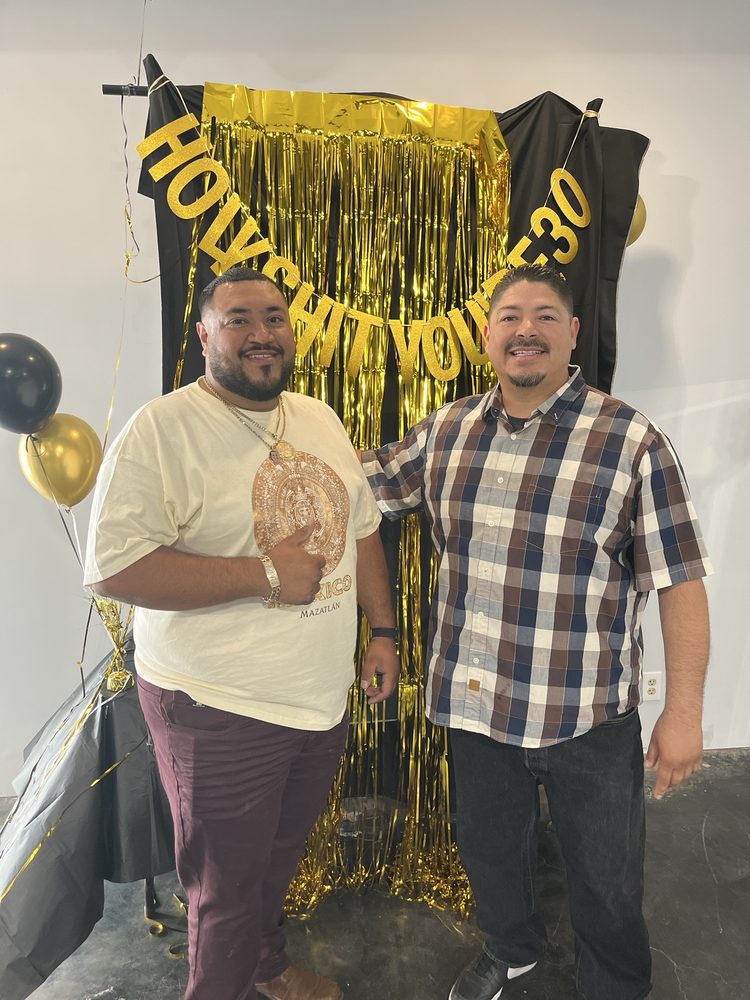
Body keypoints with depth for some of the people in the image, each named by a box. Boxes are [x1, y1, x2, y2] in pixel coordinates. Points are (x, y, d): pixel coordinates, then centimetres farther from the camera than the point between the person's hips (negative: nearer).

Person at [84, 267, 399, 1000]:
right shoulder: (162, 429, -16)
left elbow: (361, 526, 13)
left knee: (280, 857, 27)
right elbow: (113, 567, -22)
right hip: (221, 712, -6)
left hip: (321, 697, 7)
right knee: (228, 885, 13)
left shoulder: (321, 420, 7)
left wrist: (382, 631, 8)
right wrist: (265, 574, -23)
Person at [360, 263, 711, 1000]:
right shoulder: (445, 431, -1)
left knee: (606, 882, 19)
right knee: (487, 852, 26)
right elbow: (365, 482, 15)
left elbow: (679, 581, -11)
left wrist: (683, 711, -11)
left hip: (588, 714, -3)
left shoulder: (631, 442, -13)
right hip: (475, 704, 4)